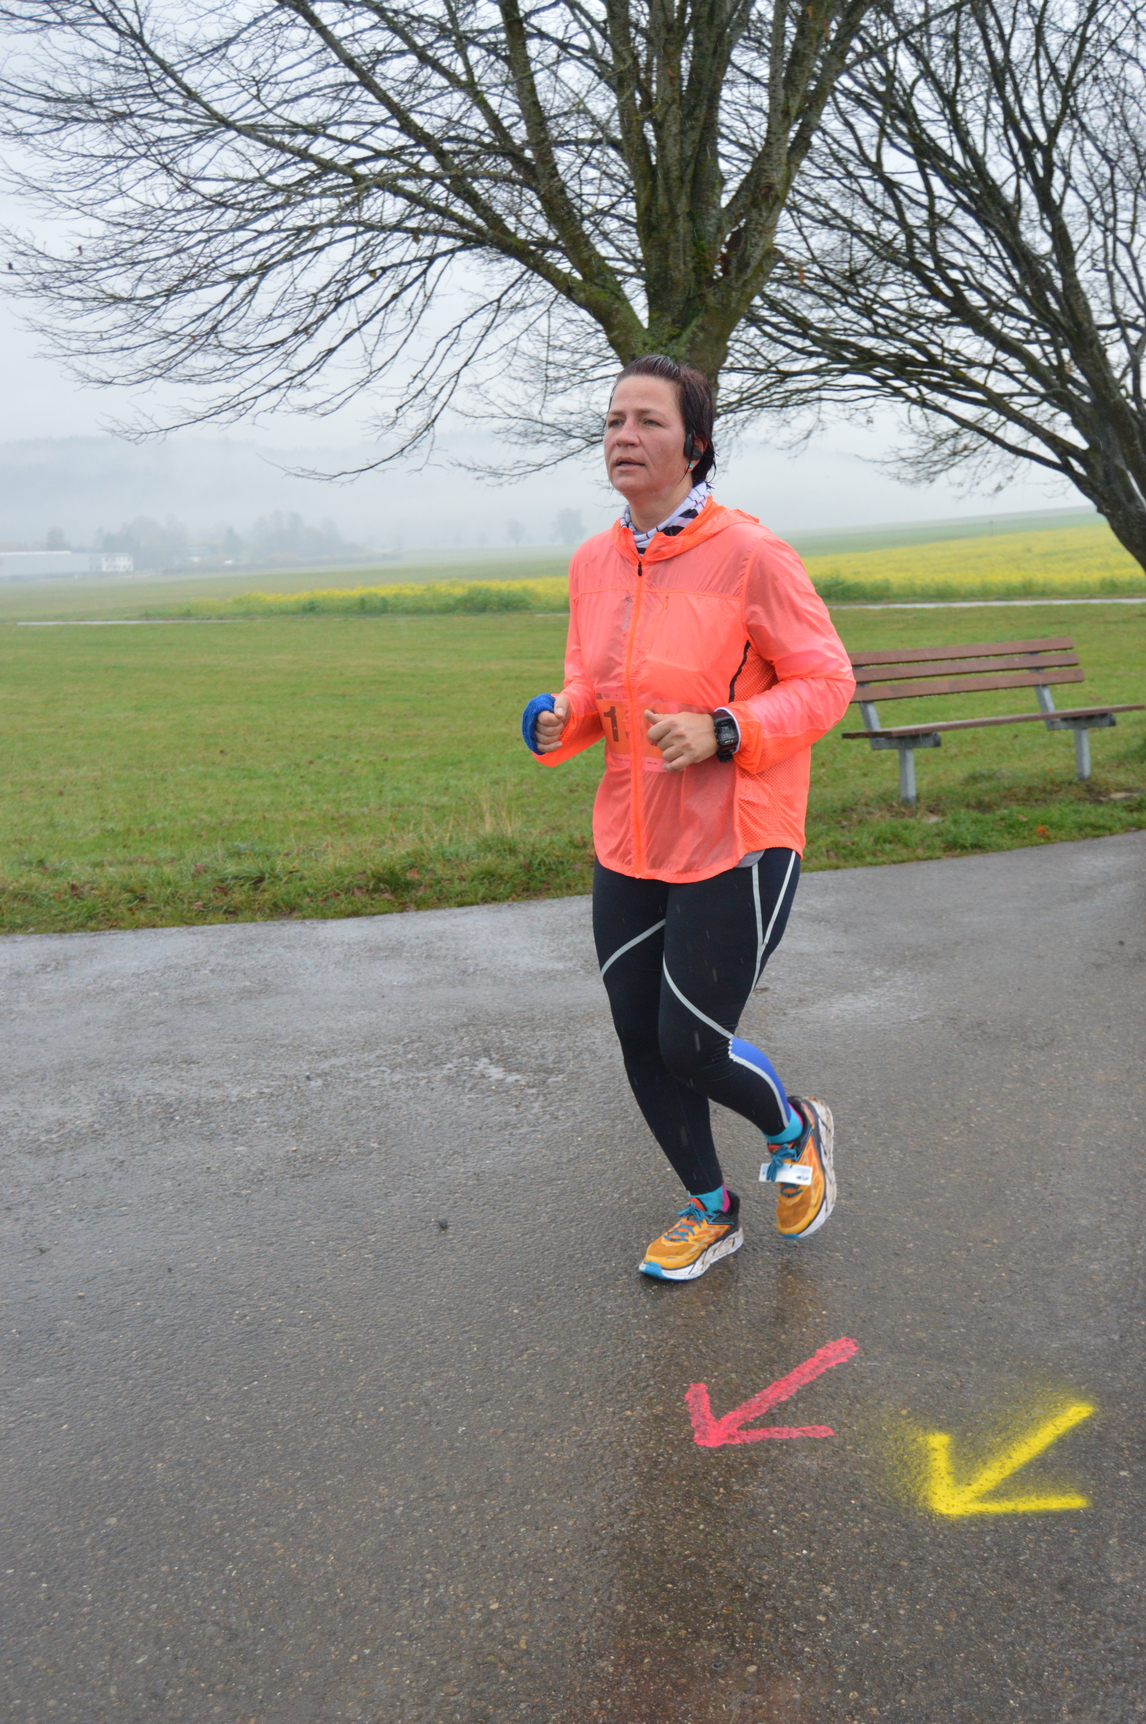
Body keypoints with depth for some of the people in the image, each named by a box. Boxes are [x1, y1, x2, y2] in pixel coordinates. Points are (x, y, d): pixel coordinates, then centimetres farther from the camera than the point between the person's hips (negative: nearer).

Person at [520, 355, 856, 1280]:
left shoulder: (750, 555, -13)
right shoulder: (594, 563, 5)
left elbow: (827, 680, -10)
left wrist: (722, 732, -24)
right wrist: (560, 720, -5)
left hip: (733, 846, -6)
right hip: (628, 847, 6)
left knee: (692, 1047, -3)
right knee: (642, 1043, 11)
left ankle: (796, 1129, 33)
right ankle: (712, 1212, 35)